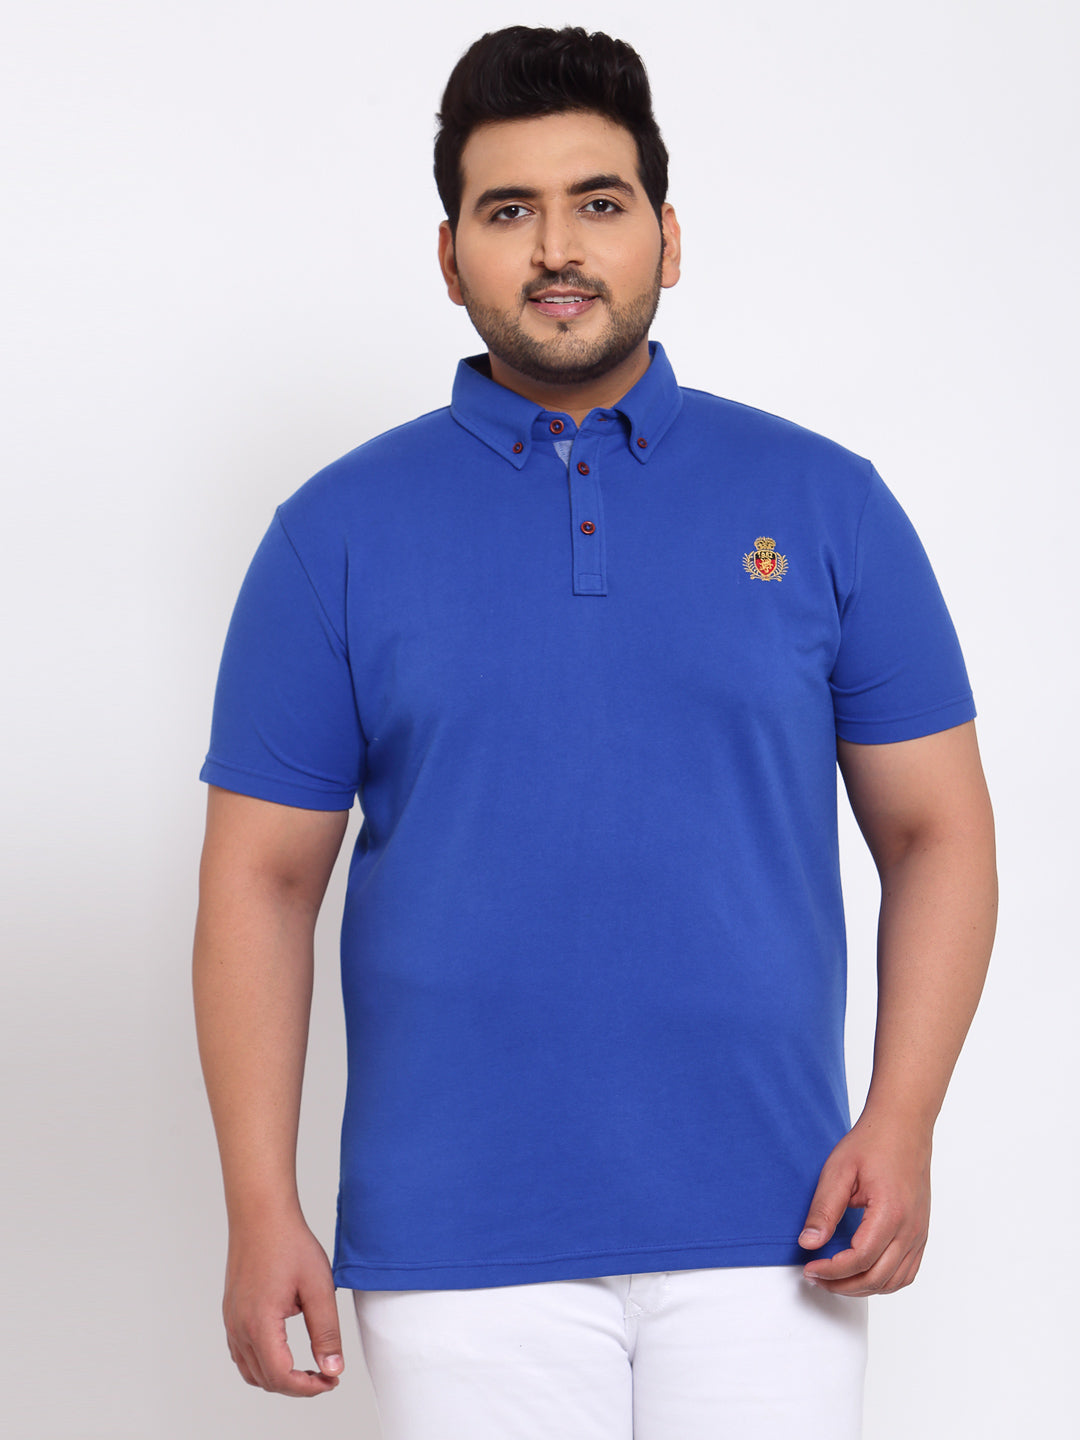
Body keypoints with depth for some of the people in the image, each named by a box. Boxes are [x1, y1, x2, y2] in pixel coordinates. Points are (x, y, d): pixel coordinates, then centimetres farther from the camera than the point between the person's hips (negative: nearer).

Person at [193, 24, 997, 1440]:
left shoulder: (826, 505, 4)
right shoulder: (339, 533, 3)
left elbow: (936, 831, 5)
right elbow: (263, 880, 3)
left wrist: (901, 1126, -7)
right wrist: (260, 1207, -4)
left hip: (766, 1236, 1)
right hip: (455, 1251, 0)